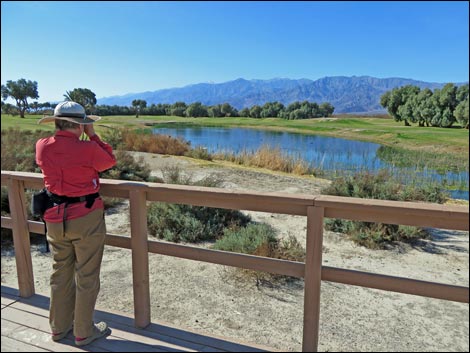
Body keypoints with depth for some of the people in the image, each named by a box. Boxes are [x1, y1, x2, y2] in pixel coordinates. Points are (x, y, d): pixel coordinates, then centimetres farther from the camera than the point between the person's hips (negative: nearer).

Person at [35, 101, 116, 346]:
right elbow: (110, 161, 1)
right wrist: (92, 136, 4)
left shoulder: (42, 147, -1)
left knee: (61, 273, 20)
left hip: (55, 218, 6)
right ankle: (83, 332, 22)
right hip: (86, 218, -6)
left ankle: (59, 327, 36)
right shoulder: (87, 149, -17)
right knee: (86, 277, 8)